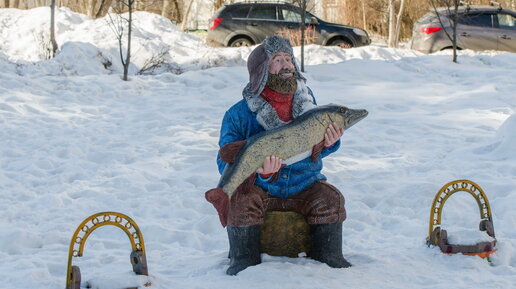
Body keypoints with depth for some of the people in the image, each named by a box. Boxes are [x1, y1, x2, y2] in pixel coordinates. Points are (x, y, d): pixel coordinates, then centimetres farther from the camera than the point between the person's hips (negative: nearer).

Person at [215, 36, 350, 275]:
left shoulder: (306, 100, 1)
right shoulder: (239, 114, -12)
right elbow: (226, 164, -16)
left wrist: (327, 144, -20)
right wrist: (260, 173, -37)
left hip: (303, 186, 3)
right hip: (259, 189, -3)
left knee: (330, 199, -22)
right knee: (241, 200, -31)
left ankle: (328, 257, 0)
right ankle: (244, 260, -10)